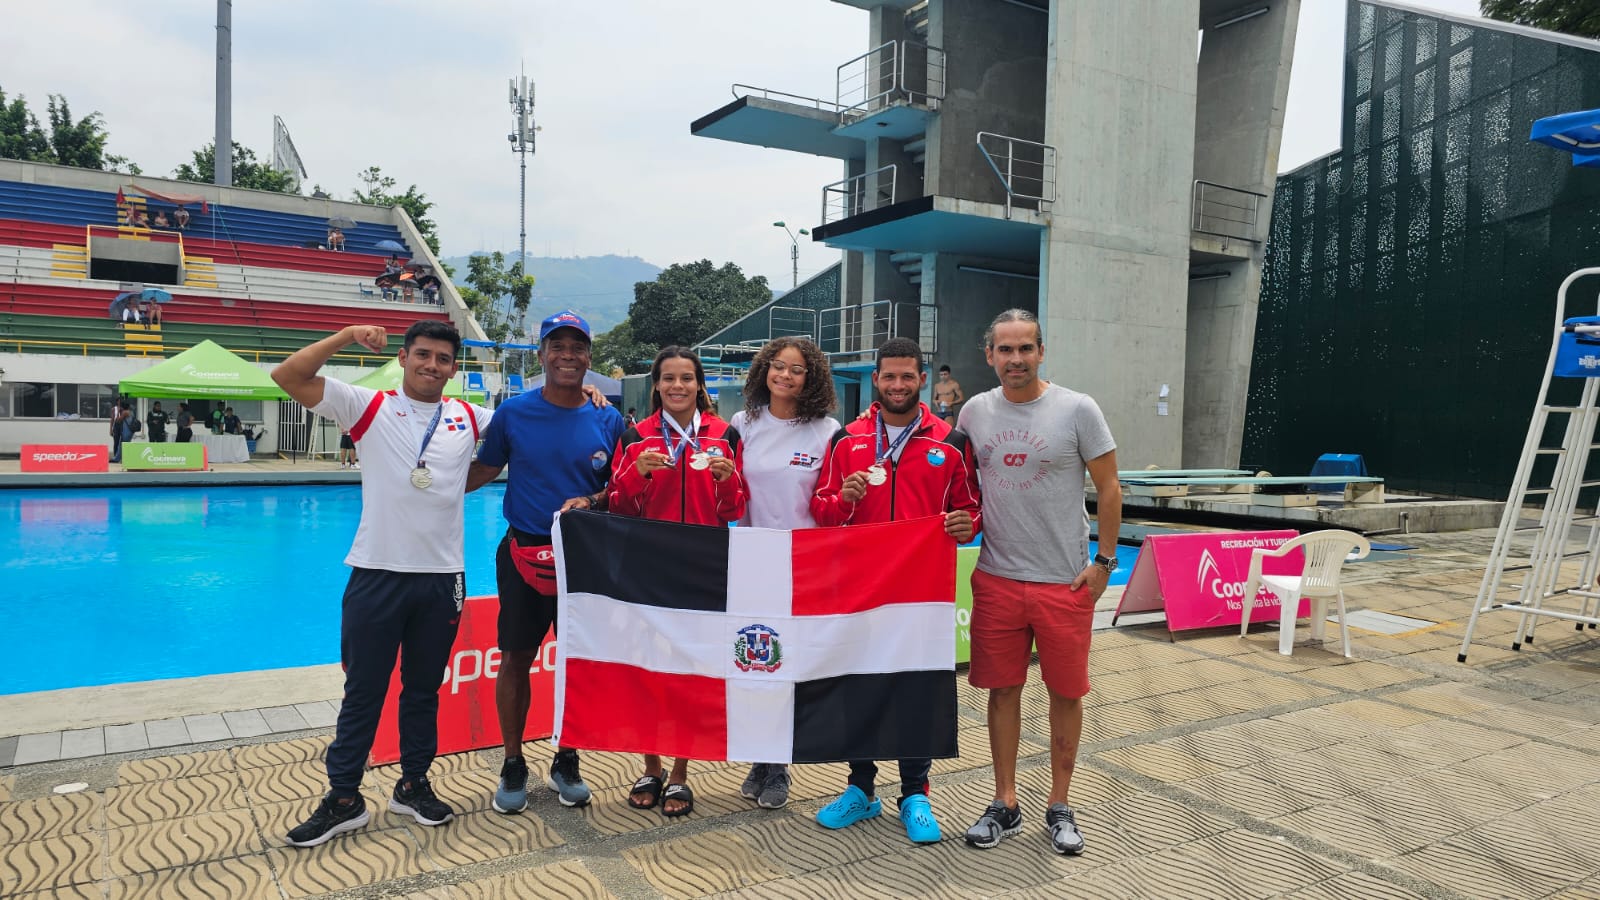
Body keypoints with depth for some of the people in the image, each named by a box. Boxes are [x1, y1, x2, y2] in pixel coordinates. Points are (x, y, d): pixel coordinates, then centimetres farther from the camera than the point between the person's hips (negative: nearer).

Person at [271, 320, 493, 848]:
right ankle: (343, 799, 22)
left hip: (443, 578, 2)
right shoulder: (370, 408, -1)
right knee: (363, 692, 8)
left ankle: (413, 785, 32)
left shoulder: (469, 420, 5)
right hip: (377, 573, -2)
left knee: (424, 690, 16)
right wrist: (348, 336, -13)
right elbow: (287, 377, -8)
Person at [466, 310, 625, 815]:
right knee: (516, 659, 6)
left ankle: (566, 762, 26)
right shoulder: (514, 413, -1)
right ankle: (513, 765, 23)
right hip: (523, 553, -1)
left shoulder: (608, 421, 1)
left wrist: (593, 502, -13)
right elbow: (484, 470, 9)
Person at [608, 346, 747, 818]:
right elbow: (619, 507, 2)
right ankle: (651, 768, 22)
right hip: (647, 566, 1)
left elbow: (733, 511, 5)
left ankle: (679, 775, 17)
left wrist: (726, 478, -15)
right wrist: (639, 472, -16)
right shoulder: (636, 437, 5)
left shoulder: (723, 436, 4)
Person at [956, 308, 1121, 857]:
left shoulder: (1077, 410, -6)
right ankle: (1005, 805, 23)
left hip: (1065, 582, -2)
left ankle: (1060, 808, 24)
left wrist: (1104, 562, -6)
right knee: (1003, 690, 9)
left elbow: (1108, 489, -2)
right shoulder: (975, 412, 4)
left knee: (1065, 694, 7)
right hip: (996, 579, 2)